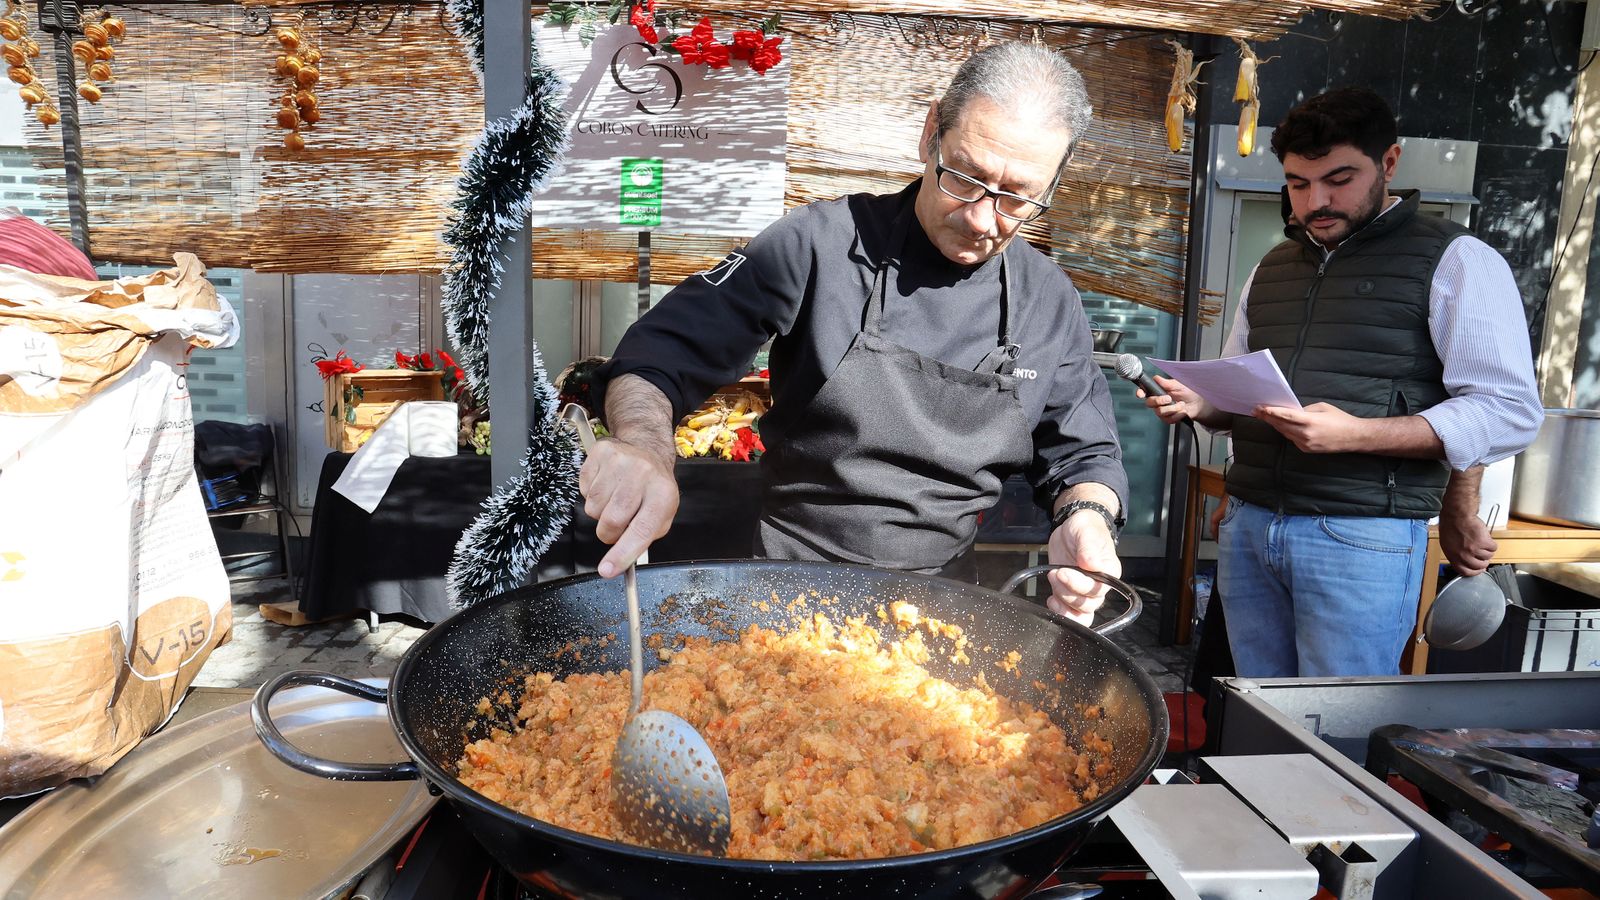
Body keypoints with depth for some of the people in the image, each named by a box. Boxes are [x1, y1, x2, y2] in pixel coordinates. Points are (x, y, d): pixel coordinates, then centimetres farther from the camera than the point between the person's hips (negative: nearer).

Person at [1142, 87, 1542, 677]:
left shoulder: (1454, 262, -1)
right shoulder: (1273, 268, 17)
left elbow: (1509, 411, -9)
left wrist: (1357, 434, -21)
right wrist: (1200, 403, 2)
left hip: (1362, 538, -5)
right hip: (1248, 527, 6)